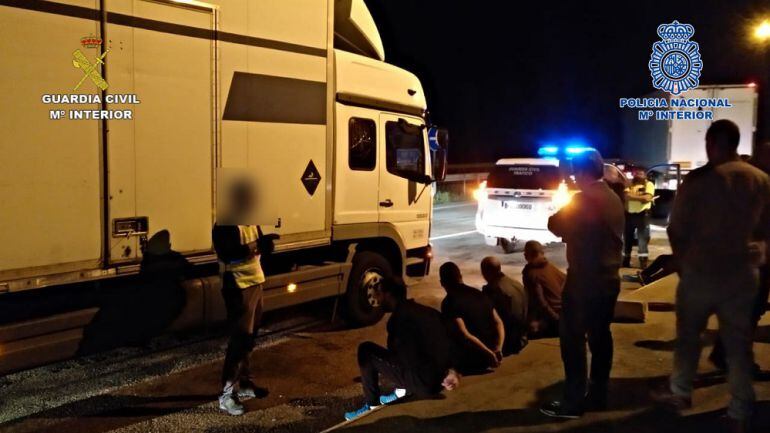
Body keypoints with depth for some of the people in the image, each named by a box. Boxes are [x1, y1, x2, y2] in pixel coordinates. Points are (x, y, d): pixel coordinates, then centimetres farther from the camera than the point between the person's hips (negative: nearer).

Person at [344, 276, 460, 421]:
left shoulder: (399, 317, -12)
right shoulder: (425, 311, 12)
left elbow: (408, 358, -11)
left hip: (425, 383, -8)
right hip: (440, 378, 8)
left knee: (366, 350, -2)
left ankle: (372, 406, 4)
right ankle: (403, 391, 22)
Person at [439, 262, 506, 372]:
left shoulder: (449, 302, -16)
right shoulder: (478, 294, 5)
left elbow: (464, 334, -25)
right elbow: (498, 323, 2)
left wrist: (489, 354, -20)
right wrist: (498, 349, -9)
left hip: (470, 361, -7)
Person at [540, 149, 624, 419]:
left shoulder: (582, 200, -17)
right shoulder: (613, 199, 10)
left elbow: (555, 226, -9)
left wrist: (562, 214, 10)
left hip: (584, 279, -9)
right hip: (609, 278, 9)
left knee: (573, 338, -1)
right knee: (600, 336, 14)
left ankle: (573, 402, 2)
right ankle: (597, 395, 22)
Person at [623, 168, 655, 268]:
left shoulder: (649, 184, 0)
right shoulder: (630, 184, 10)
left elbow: (647, 198, -15)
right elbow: (627, 196, -6)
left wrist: (633, 196, -11)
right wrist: (641, 197, -14)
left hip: (642, 214, -4)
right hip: (629, 214, 4)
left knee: (642, 239, -4)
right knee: (627, 239, 10)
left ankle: (643, 264, -1)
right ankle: (625, 262, 21)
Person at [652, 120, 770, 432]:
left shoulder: (699, 179, -13)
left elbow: (676, 229, -8)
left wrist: (683, 262, 10)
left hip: (701, 271, -3)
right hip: (743, 273, 3)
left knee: (688, 335, 15)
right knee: (739, 344, 10)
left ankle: (680, 393, 27)